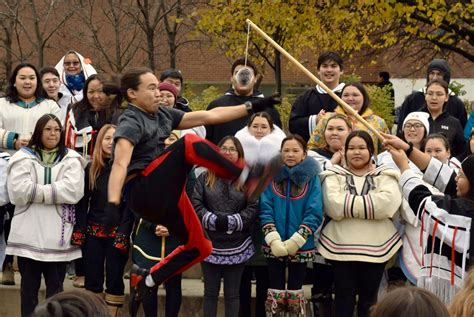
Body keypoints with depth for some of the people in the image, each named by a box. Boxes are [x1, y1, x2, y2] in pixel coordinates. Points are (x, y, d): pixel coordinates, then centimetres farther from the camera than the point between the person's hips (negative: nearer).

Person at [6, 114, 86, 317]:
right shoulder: (23, 157, 3)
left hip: (58, 235, 0)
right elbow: (18, 191, -11)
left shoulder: (71, 160, 5)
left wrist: (37, 191, -10)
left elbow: (73, 190, -11)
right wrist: (53, 191, -10)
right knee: (29, 287, 6)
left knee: (55, 288, 6)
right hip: (29, 234, 0)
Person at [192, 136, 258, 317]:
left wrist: (231, 222, -18)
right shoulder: (205, 178, 6)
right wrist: (214, 221, -18)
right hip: (209, 244, 1)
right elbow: (195, 204, -4)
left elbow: (253, 209, -7)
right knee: (210, 292, 8)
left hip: (237, 246, -1)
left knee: (232, 293, 7)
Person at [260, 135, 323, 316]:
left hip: (300, 247, -1)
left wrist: (295, 241, -17)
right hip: (274, 246, 1)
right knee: (275, 293, 5)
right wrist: (274, 240, -15)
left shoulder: (311, 177, -2)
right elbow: (265, 209, -2)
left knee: (295, 293, 6)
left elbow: (314, 213, -7)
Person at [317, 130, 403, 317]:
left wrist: (350, 204, -13)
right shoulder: (334, 176, 6)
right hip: (341, 247, -1)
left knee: (369, 299, 10)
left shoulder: (385, 176, 7)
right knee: (344, 299, 4)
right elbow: (335, 206, -13)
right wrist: (370, 204, -12)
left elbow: (386, 204, -14)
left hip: (375, 248, 1)